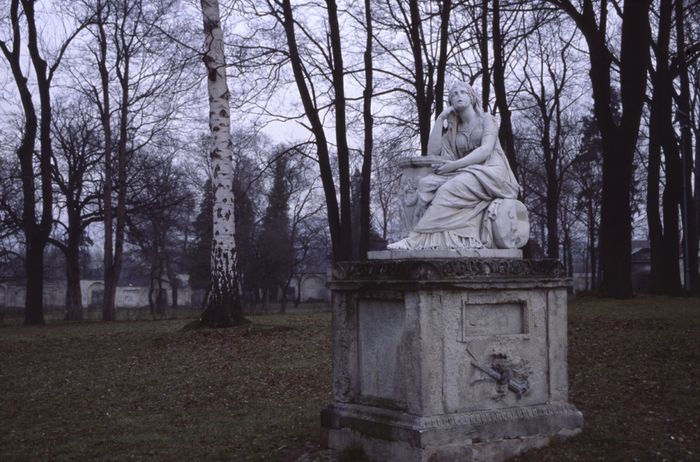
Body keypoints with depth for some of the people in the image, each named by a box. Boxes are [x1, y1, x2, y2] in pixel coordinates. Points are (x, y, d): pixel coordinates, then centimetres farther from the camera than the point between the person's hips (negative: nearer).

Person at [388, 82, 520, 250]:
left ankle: (417, 240, -40)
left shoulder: (486, 119, 9)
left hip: (491, 171, -5)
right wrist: (440, 119, 10)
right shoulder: (453, 129, 24)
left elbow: (486, 150, -9)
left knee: (450, 189, -34)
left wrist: (455, 165, -20)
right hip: (466, 174, 5)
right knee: (426, 183, -22)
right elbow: (432, 152, 11)